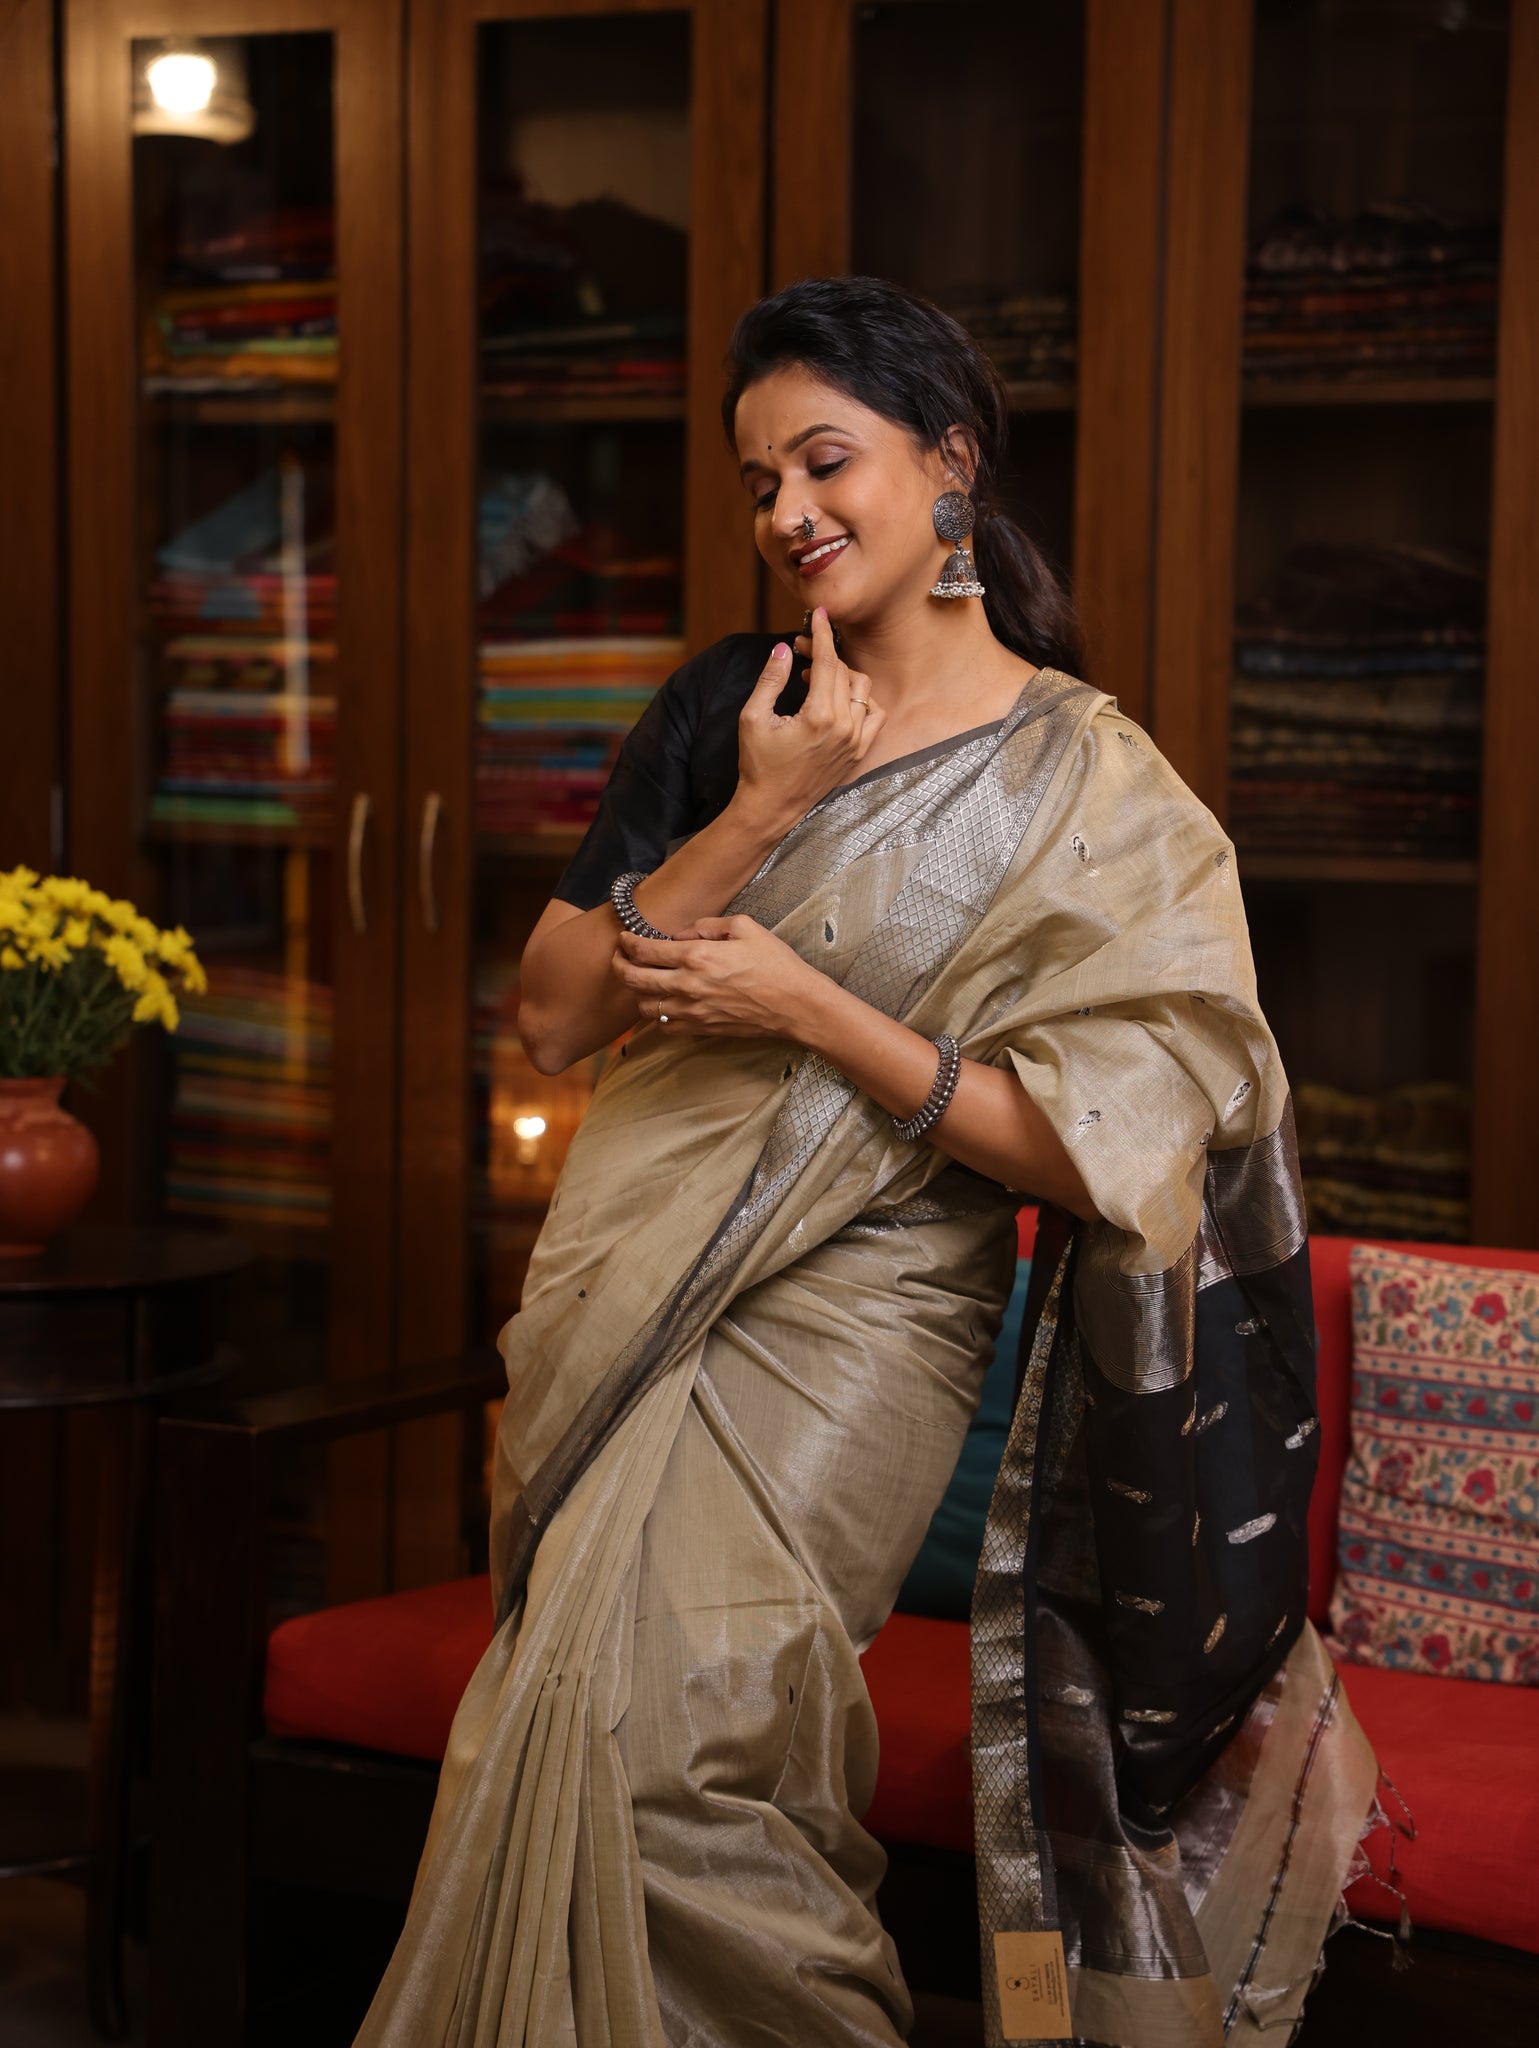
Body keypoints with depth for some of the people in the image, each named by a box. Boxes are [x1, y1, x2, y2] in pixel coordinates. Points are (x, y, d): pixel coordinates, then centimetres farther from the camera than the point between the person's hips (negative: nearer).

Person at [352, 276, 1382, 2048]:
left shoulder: (1095, 794, -3)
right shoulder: (726, 708, 9)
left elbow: (1096, 1153, -8)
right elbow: (552, 1016, 4)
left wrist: (813, 1011, -13)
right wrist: (761, 815, -7)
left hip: (862, 1310, -4)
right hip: (635, 1287, 4)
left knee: (644, 1712, -18)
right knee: (584, 1714, -8)